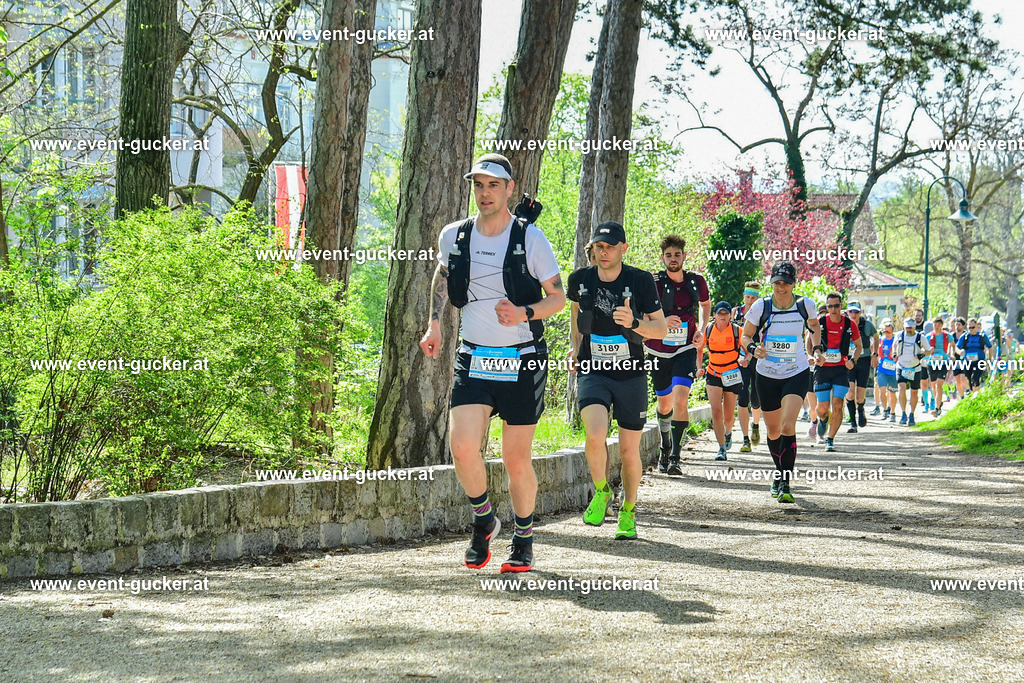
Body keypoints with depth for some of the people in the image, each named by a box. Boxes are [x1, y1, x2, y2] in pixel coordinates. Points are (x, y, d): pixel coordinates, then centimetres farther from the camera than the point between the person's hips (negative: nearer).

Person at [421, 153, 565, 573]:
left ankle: (524, 538, 25)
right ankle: (484, 521, 13)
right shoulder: (453, 236, 3)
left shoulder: (530, 238, -6)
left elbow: (559, 296, 0)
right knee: (463, 448, -14)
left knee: (516, 460, 3)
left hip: (522, 363, -2)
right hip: (473, 360, 2)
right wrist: (434, 324, 19)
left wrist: (525, 313, -19)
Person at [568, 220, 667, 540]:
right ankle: (601, 492, 3)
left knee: (629, 450, 4)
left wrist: (634, 323, -20)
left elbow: (661, 328, -1)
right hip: (592, 373, 0)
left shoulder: (641, 281, -5)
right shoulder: (580, 280, 2)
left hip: (631, 375, 0)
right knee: (595, 434, -24)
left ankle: (628, 512, 27)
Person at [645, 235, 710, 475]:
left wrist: (701, 329, 6)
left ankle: (675, 458, -16)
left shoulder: (696, 282, -1)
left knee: (681, 401, -18)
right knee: (665, 404, 12)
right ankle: (665, 446, 40)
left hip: (685, 350, 0)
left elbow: (705, 304, 21)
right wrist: (662, 322, -27)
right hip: (658, 351, 0)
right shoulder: (654, 284, -9)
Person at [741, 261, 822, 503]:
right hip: (767, 376, 1)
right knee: (773, 431, 12)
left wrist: (817, 347, 1)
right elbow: (745, 336, 2)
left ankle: (785, 484, -17)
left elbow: (814, 325, 17)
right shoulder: (761, 307, -9)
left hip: (797, 374, -1)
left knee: (788, 426, -20)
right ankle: (779, 473, 38)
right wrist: (753, 349, -20)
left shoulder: (804, 305, -6)